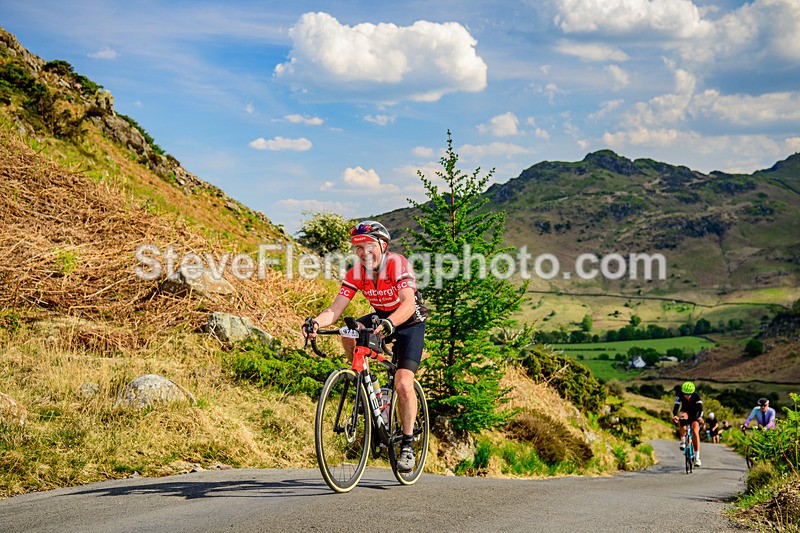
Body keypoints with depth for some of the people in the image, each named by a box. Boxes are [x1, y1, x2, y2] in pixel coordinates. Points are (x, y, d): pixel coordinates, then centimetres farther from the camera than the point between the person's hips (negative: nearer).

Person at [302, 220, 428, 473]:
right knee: (348, 333, -27)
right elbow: (336, 308, -20)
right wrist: (316, 322, -41)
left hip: (410, 322, -5)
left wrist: (388, 324, -59)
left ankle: (407, 445, -3)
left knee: (403, 384, -19)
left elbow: (408, 303, -40)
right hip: (382, 318, 5)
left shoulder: (397, 263, -27)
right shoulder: (356, 273, -13)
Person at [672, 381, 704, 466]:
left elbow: (700, 407, -35)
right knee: (683, 416, -36)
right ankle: (683, 441, -22)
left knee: (695, 432, -22)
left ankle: (697, 457, -13)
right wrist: (675, 416, -54)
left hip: (695, 414, -1)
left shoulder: (696, 396, -26)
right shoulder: (680, 395, -24)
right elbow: (676, 407, -34)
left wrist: (700, 417, -55)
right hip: (685, 411, 1)